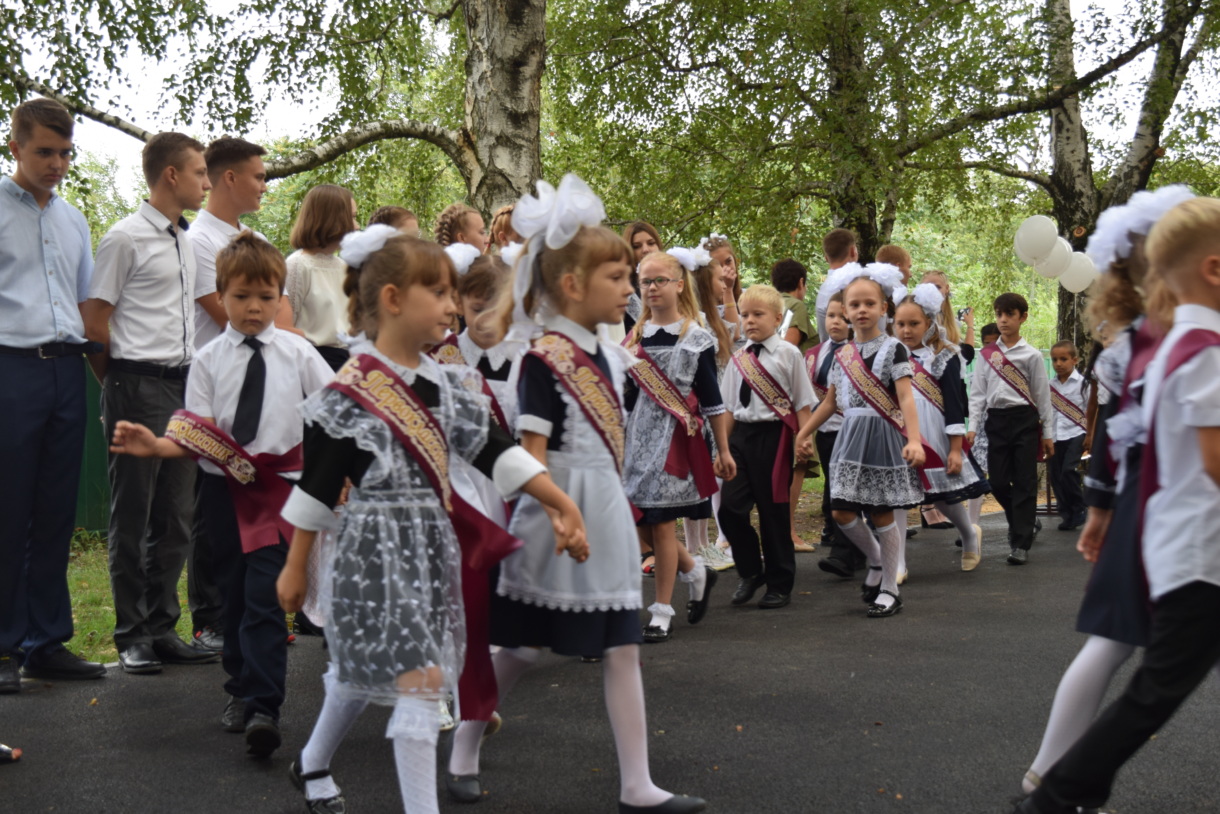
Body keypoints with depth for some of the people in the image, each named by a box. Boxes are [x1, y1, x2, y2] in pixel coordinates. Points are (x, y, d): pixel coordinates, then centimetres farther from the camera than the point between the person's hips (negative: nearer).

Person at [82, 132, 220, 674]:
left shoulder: (189, 241, 14)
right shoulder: (127, 238, -7)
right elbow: (94, 323, -8)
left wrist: (191, 377, 13)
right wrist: (121, 385, -1)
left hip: (184, 385, 7)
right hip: (139, 386, -7)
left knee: (176, 515, 10)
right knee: (132, 516, 2)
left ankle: (162, 628, 20)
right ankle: (132, 635, 11)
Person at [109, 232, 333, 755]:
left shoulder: (297, 353, 2)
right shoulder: (209, 359, 4)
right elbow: (196, 438, -1)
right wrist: (155, 446, -19)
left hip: (280, 484, -2)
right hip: (223, 485, 2)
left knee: (264, 595, -11)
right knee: (232, 592, 12)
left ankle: (263, 709, -12)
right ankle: (240, 692, 28)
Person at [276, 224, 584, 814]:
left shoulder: (448, 383, 4)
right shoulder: (350, 392, -13)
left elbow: (495, 451, 5)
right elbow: (317, 484, -8)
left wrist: (563, 504, -1)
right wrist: (295, 567, -3)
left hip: (432, 545, 7)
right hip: (376, 549, -7)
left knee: (363, 670, 20)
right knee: (420, 678, -10)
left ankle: (312, 765, 43)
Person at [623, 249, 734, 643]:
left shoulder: (696, 339, -3)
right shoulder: (634, 337, 9)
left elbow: (712, 399, -1)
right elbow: (626, 395, 12)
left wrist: (723, 450, 0)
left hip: (677, 439, -5)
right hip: (639, 437, 5)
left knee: (662, 523, -5)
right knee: (640, 524, 5)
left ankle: (662, 611, 7)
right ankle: (696, 572, 31)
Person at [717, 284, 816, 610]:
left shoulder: (788, 354, -4)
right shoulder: (739, 358, 9)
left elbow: (802, 403, -3)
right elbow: (728, 406, 14)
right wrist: (723, 445, 10)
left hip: (773, 435, -4)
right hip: (741, 433, 4)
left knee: (773, 512, 3)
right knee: (729, 508, -4)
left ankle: (779, 584, 17)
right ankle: (750, 571, 19)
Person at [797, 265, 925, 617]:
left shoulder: (892, 348, -7)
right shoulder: (843, 355, 9)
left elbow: (905, 397, -16)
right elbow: (831, 401, 19)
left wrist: (914, 440, -28)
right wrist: (804, 432, 22)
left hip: (883, 436, -5)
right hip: (851, 436, 5)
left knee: (882, 513, -1)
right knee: (842, 511, 0)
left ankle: (890, 588, 10)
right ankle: (876, 560, 26)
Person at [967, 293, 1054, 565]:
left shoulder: (1031, 355, 1)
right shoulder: (987, 355, 8)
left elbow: (1042, 394, 2)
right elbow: (978, 392, 8)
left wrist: (1048, 433, 1)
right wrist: (972, 426, -1)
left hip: (1024, 420, -3)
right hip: (996, 420, 3)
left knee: (1024, 481, -4)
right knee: (997, 481, 3)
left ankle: (1021, 543, -1)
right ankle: (1022, 523, 29)